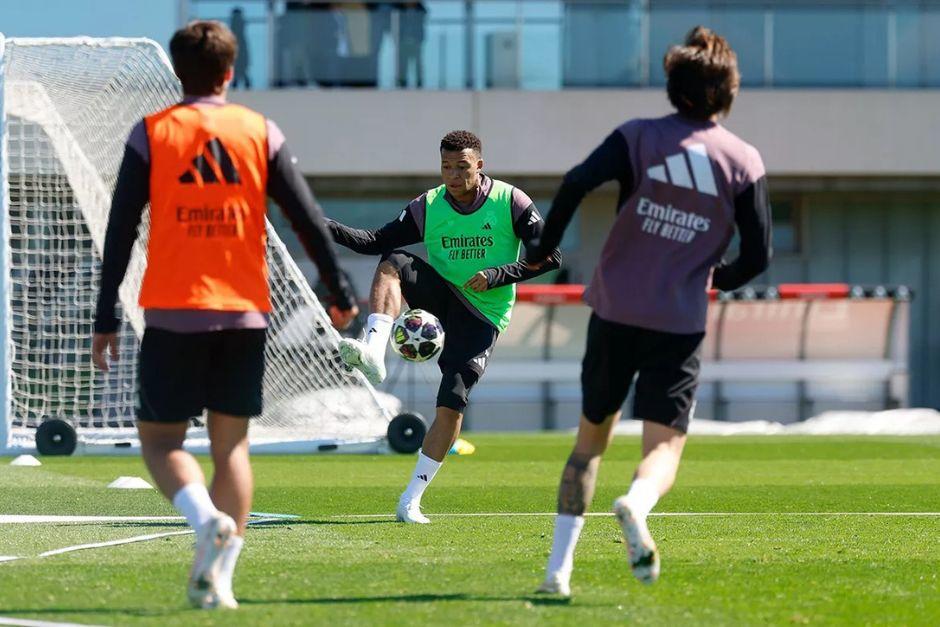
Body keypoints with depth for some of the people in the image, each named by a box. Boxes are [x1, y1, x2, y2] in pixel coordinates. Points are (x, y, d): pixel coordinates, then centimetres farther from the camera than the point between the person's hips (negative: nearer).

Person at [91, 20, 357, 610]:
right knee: (232, 443, 9)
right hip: (245, 314, 2)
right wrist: (341, 292, 11)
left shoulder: (151, 135, 1)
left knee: (160, 438, 6)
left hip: (174, 312, -2)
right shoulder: (261, 133, 4)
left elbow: (120, 231, -3)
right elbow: (309, 218, 3)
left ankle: (208, 520, -22)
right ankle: (218, 579, 2)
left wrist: (106, 318, 0)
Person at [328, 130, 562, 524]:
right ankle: (373, 353, -44)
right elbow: (377, 242, -1)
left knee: (452, 401, -14)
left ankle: (412, 498, -5)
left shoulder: (510, 203, -7)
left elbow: (550, 257, -6)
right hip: (440, 297, 3)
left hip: (483, 314, -3)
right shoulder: (428, 207, 1)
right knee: (392, 263, -25)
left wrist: (497, 276, -17)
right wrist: (330, 229, -19)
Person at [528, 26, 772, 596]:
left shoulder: (640, 137, 1)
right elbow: (758, 257, 1)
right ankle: (636, 506, -39)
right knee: (664, 447, -3)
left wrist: (543, 249, -2)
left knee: (591, 439, 17)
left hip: (615, 311, 1)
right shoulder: (744, 162, 2)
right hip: (681, 324, -1)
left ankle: (559, 566, 12)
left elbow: (577, 182, -15)